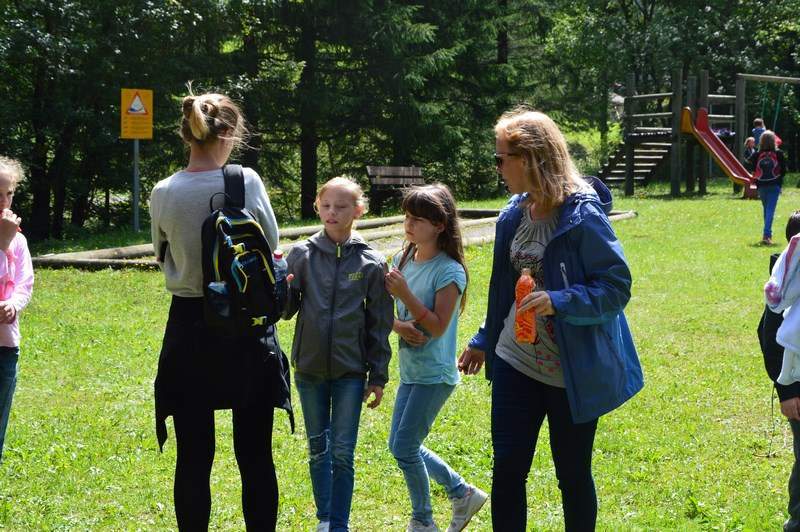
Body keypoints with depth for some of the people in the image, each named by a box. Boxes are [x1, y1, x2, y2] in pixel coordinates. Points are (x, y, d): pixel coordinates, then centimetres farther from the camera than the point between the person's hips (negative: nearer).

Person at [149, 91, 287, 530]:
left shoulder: (164, 194, -6)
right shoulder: (246, 182, -11)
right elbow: (270, 247, 2)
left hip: (188, 328, 1)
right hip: (246, 328, -1)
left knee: (193, 456, 7)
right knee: (254, 453, 8)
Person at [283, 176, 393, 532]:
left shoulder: (371, 263, -3)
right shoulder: (301, 255, 0)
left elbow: (380, 324, 1)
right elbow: (288, 310, -1)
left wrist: (378, 377, 1)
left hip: (350, 371, -2)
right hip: (309, 369, 2)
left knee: (343, 453, 0)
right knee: (318, 450, 13)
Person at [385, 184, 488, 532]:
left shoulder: (449, 271, -16)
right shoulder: (404, 260, 5)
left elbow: (437, 326, -20)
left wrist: (405, 293, -26)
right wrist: (400, 325, -13)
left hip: (435, 373, -8)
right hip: (410, 369, 8)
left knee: (404, 447, -7)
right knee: (402, 445, 12)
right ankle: (463, 493, 27)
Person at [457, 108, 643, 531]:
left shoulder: (582, 217, -17)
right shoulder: (515, 214, 6)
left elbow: (617, 286, -18)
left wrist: (559, 302, -31)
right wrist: (485, 340, 23)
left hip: (573, 372, -6)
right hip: (516, 362, 6)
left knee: (573, 475, 9)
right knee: (506, 468, 4)